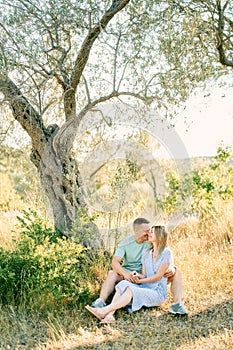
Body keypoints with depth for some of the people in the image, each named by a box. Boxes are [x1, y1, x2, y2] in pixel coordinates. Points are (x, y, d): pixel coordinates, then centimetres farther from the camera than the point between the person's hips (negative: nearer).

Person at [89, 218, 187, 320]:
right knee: (112, 274, -32)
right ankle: (101, 302, -39)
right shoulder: (126, 243, -8)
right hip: (130, 272, -2)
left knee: (176, 272, -16)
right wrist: (125, 273, -40)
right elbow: (115, 262, -18)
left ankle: (177, 304, -23)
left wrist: (171, 268, -25)